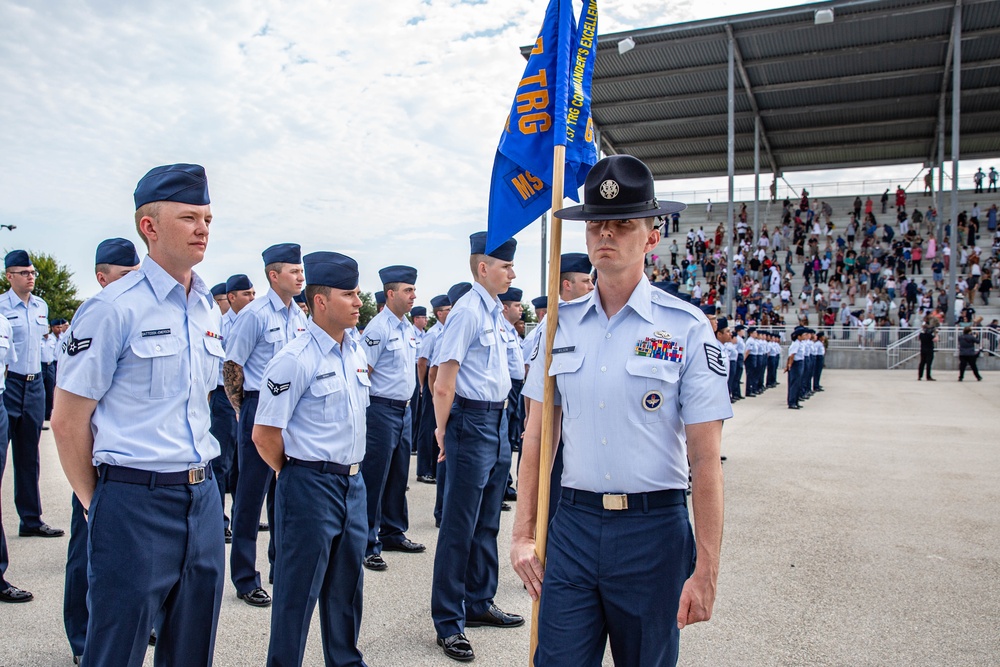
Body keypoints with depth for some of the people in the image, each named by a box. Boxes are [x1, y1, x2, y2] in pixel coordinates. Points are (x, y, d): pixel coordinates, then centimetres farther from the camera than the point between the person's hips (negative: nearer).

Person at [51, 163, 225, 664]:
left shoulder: (209, 310, 9)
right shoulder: (114, 309, -11)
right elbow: (67, 419, -7)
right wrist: (95, 503, 0)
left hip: (203, 496, 6)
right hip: (136, 502, -6)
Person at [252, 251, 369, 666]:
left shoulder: (357, 351, 7)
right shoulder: (295, 360, -17)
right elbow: (264, 435, -15)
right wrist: (295, 475, -1)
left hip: (353, 481, 7)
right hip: (311, 486, -7)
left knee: (347, 583, 19)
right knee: (299, 588, 7)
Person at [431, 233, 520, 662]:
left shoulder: (495, 311, 12)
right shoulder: (467, 311, -15)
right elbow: (443, 384, -16)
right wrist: (443, 431, -7)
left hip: (498, 422, 9)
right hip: (472, 422, -9)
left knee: (487, 524, 19)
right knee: (459, 528, 1)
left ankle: (478, 603, 35)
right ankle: (448, 623, 14)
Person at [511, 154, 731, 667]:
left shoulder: (687, 328, -6)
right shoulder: (561, 324, 3)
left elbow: (705, 460, -7)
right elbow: (536, 437, 6)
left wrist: (705, 571, -9)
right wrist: (523, 534, 3)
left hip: (653, 528, -2)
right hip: (573, 525, 2)